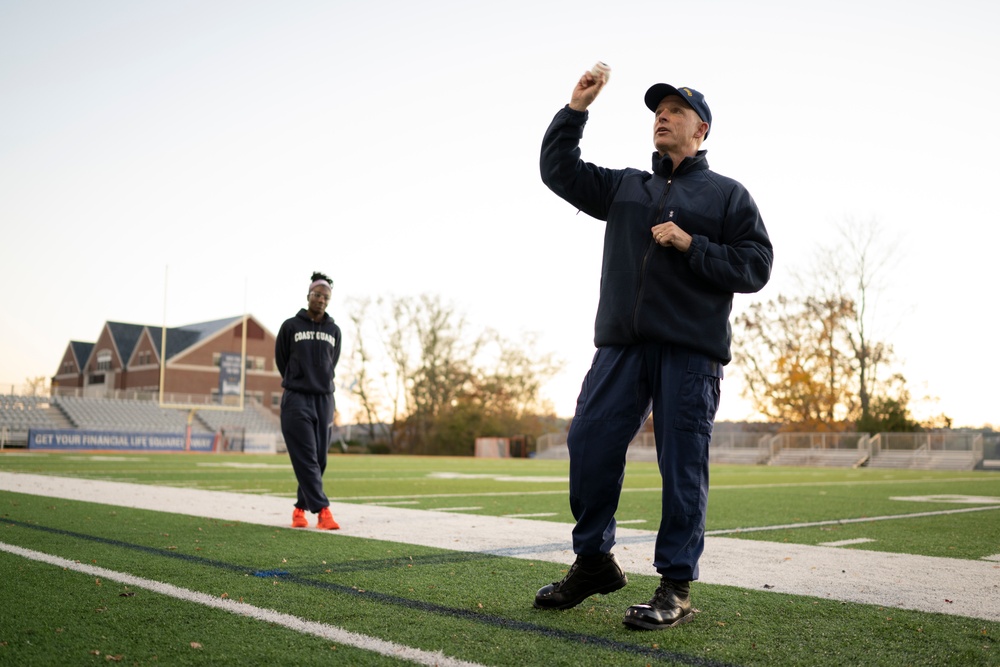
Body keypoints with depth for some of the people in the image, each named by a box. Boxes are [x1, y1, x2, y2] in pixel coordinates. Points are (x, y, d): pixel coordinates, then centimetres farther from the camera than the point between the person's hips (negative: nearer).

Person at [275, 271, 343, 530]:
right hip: (296, 400, -3)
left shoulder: (334, 331, 10)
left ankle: (300, 509, 18)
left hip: (324, 400, 4)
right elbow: (280, 360, 12)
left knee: (319, 459, 4)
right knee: (305, 458, -12)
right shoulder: (290, 326, 2)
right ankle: (322, 511, -16)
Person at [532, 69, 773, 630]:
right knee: (589, 444, -2)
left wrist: (692, 246, -9)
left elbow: (756, 266, 3)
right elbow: (559, 171, 22)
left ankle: (677, 587, 5)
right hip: (621, 344, 4)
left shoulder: (728, 195, 12)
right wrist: (575, 110, 11)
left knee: (682, 466, -4)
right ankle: (593, 561, 17)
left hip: (691, 350, -3)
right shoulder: (625, 188, 22)